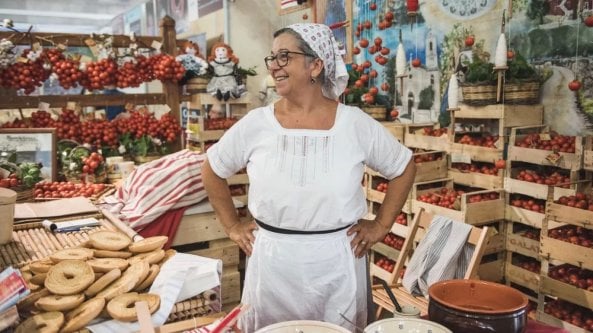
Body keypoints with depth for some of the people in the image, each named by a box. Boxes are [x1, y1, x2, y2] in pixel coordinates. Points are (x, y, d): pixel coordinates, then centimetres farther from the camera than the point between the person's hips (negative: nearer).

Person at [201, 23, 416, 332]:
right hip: (271, 260, 1)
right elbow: (212, 170, 9)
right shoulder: (255, 124, -5)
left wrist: (381, 226, 3)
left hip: (336, 259, 0)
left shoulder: (356, 124, -7)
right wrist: (232, 226, 6)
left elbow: (404, 168, 6)